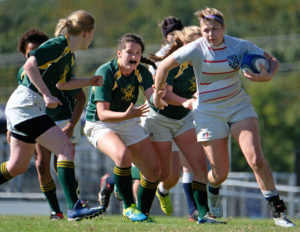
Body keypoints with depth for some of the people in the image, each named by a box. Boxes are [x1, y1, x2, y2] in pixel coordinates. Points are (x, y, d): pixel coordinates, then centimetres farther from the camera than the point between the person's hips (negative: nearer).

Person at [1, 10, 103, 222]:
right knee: (66, 149, -16)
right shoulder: (59, 45, -14)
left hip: (27, 108, 10)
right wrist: (47, 95, -26)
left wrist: (90, 82, 21)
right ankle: (74, 208, -20)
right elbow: (30, 65, -24)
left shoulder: (69, 55, 15)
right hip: (25, 105, -10)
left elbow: (61, 83, 31)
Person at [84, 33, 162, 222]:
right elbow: (102, 113, -28)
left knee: (154, 170, -2)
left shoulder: (141, 72, -7)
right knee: (123, 155, -35)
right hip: (101, 126, -6)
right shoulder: (105, 73, -23)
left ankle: (143, 213, 18)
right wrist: (126, 115, -45)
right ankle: (129, 207, -19)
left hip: (129, 123, 6)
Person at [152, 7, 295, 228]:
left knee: (256, 158, -18)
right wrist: (157, 95, 3)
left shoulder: (240, 46, -8)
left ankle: (278, 210, -8)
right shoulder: (196, 49, -14)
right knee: (220, 174, -1)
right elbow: (164, 66, -6)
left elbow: (273, 61, 2)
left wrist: (268, 76, -19)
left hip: (240, 106, 1)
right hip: (209, 112, -1)